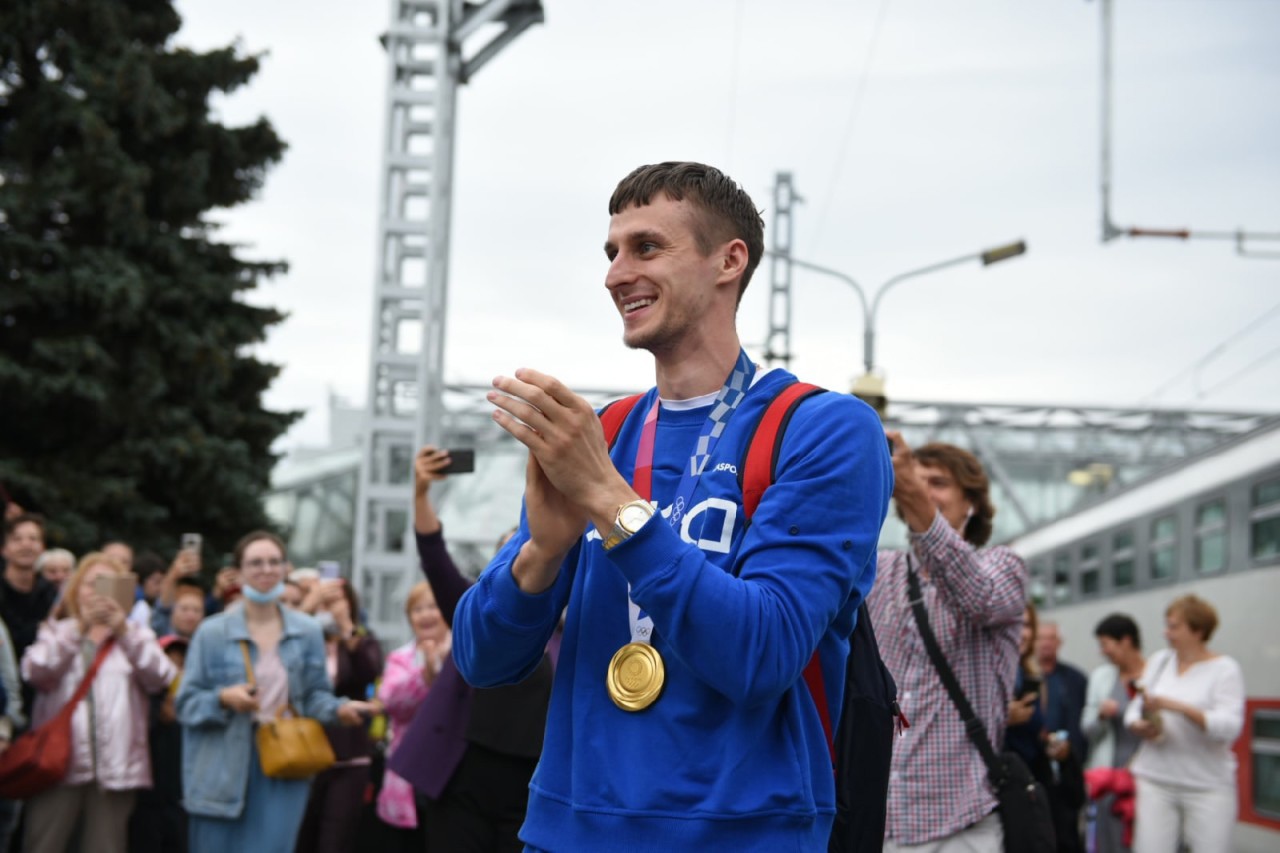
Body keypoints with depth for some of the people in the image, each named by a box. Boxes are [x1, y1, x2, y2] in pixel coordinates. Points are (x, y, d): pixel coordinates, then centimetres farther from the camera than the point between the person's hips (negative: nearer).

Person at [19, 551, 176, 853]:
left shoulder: (136, 636, 15)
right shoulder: (56, 631, 14)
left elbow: (160, 677, -5)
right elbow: (36, 671, -7)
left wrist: (124, 631, -16)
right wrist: (80, 627, -18)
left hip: (115, 766, 1)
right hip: (58, 762, -1)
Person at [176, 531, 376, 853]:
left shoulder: (307, 632, 4)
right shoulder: (212, 632, -3)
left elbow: (314, 696, 9)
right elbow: (186, 702, -1)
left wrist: (339, 708, -12)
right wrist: (222, 699, -20)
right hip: (223, 773, -1)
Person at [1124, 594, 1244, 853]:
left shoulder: (1225, 669, -3)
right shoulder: (1159, 661, 9)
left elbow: (1229, 726, -15)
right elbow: (1134, 709, 13)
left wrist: (1178, 706, -25)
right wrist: (1139, 726, -10)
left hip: (1209, 786, -3)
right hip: (1155, 781, 3)